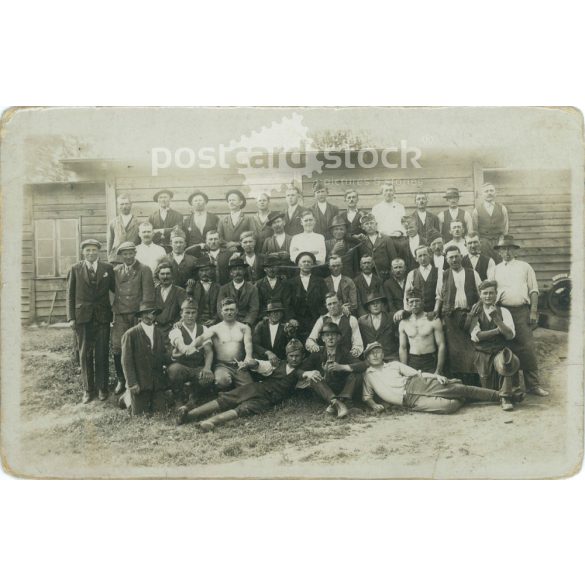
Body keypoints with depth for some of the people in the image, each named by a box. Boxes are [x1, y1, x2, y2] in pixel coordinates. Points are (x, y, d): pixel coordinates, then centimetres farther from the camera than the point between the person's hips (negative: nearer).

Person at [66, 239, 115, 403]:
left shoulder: (107, 268, 5)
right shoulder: (75, 269, 4)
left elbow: (114, 289, 11)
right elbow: (70, 295, 4)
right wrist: (71, 317, -2)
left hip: (102, 317, 0)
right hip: (82, 317, 0)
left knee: (102, 353, 5)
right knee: (85, 354, 6)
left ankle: (102, 388, 17)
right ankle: (88, 389, 16)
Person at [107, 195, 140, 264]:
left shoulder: (138, 222, 6)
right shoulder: (113, 222, 13)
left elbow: (141, 241, 7)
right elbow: (110, 241, 15)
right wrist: (109, 257, 8)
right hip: (116, 258, 1)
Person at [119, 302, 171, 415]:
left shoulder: (158, 332, 9)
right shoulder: (130, 334, -8)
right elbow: (126, 362, -9)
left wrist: (171, 359, -11)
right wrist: (132, 384, -14)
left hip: (158, 381, 4)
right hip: (139, 382, -4)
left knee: (158, 409, 0)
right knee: (138, 413, 1)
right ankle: (128, 397, 31)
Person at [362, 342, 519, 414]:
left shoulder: (394, 364, 19)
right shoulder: (367, 375, 16)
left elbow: (416, 373, 14)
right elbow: (367, 396, 16)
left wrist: (435, 376, -3)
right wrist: (373, 404, -8)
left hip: (415, 384, 3)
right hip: (409, 400, -3)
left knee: (459, 388, -11)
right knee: (448, 406, -25)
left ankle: (500, 395, 0)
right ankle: (462, 400, 8)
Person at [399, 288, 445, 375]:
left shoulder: (433, 320, -2)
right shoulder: (403, 323, 6)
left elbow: (441, 346, -4)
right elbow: (402, 348, 8)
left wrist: (438, 371, -9)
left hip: (430, 362, -2)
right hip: (412, 362, 2)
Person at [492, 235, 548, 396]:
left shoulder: (524, 267, 11)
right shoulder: (495, 270, 14)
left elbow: (533, 291, 7)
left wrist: (533, 311, -4)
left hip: (522, 311, -1)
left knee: (528, 348, -7)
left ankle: (533, 384, 1)